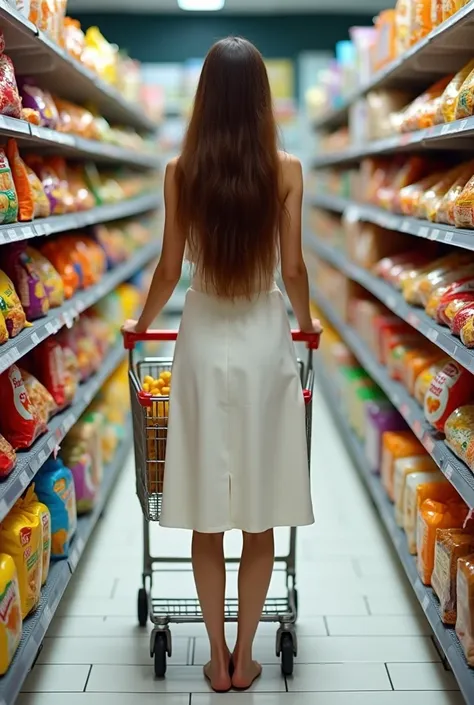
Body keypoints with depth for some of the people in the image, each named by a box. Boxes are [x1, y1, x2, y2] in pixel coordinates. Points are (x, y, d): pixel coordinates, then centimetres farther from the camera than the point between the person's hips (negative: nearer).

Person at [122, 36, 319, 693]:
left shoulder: (180, 170, -4)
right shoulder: (286, 169, -5)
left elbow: (170, 270, -1)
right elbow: (293, 269, -3)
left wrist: (140, 322, 18)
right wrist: (306, 322, 17)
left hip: (203, 342, 0)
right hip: (264, 341, 0)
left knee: (207, 520, 11)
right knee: (260, 519, 11)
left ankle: (218, 660, 21)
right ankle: (244, 658, 22)